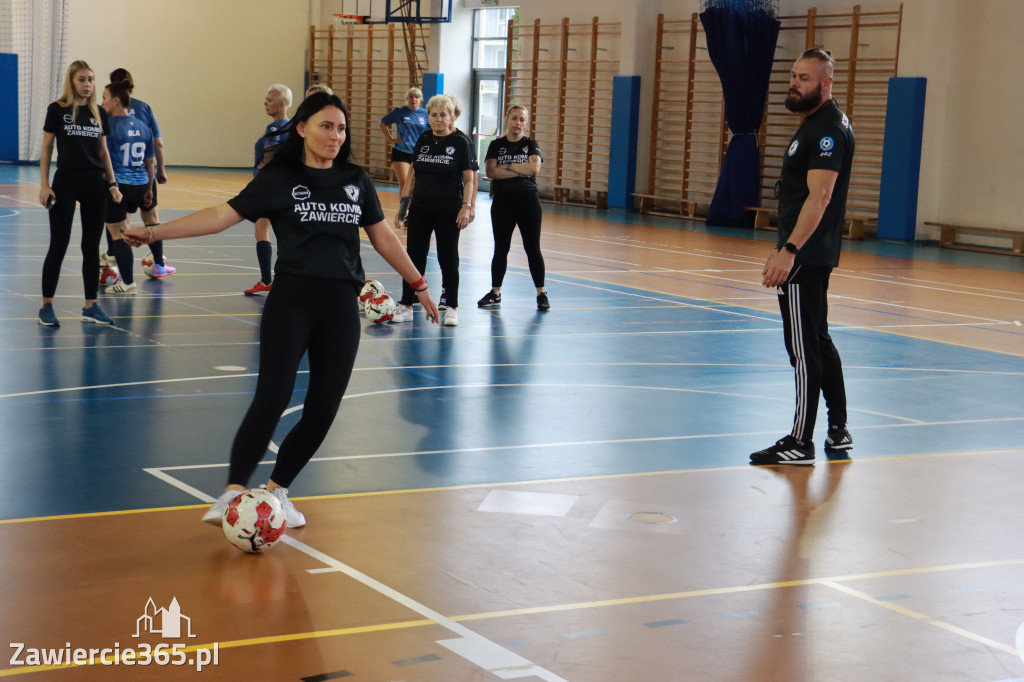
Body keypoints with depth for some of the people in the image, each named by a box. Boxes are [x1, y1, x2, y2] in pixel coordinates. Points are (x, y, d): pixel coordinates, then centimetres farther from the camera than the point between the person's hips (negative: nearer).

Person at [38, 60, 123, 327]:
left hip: (94, 184, 4)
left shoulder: (99, 113, 8)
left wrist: (112, 183, 6)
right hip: (66, 182, -4)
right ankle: (46, 306, 7)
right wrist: (44, 184, -8)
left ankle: (91, 306, 12)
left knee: (92, 246, 6)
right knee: (58, 245, -2)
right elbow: (46, 148, -2)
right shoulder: (57, 110, -3)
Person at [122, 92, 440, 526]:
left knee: (322, 410, 2)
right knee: (271, 398, -15)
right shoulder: (279, 179, 1)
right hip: (291, 302, -4)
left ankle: (277, 490, 19)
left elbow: (383, 238, 20)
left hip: (341, 308, 4)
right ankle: (234, 492, -9)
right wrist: (155, 233, -14)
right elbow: (222, 216, -6)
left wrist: (419, 285, 21)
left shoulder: (355, 180, 11)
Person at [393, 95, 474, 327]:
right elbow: (413, 174, 14)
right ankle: (406, 306, 12)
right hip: (420, 209, 4)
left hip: (448, 211, -4)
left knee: (448, 258, 2)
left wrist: (466, 207, -13)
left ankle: (452, 308, 11)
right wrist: (405, 201, 9)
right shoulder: (423, 141, 7)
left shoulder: (460, 144, -4)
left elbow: (468, 179, -4)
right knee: (414, 256, 6)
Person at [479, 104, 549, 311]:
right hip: (502, 202, 1)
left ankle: (541, 294, 7)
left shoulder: (531, 144, 5)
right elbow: (491, 172, -10)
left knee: (533, 248, 0)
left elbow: (535, 167, -13)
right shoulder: (496, 145, 5)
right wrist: (521, 171, -13)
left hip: (528, 201, -1)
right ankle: (495, 293, 16)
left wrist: (507, 166, -12)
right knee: (500, 249, 7)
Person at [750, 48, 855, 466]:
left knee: (804, 349, -6)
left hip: (805, 256, -11)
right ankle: (838, 431, 26)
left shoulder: (828, 130, -16)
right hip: (809, 255, 11)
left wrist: (789, 251, -31)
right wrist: (785, 249, 24)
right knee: (818, 342, 17)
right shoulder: (816, 125, 17)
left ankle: (800, 444, -1)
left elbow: (819, 197, -25)